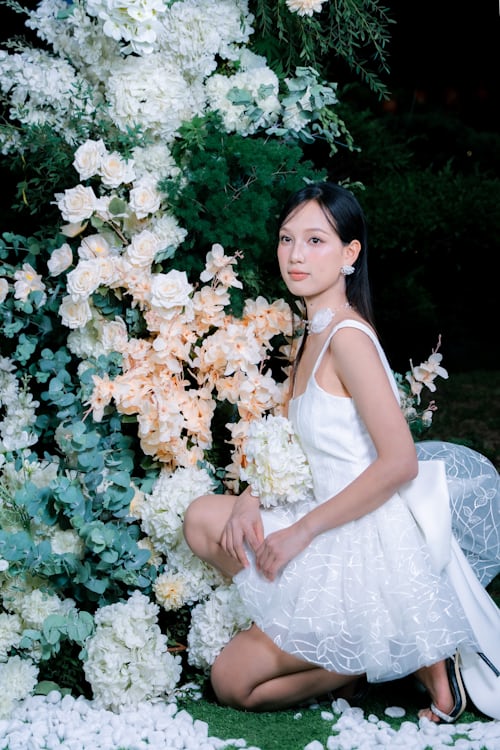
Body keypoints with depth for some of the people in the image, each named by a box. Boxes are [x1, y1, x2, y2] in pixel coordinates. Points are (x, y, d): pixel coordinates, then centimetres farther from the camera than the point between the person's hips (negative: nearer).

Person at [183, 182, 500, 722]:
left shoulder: (348, 336, -19)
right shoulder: (312, 333, 11)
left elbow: (399, 464, -24)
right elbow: (294, 445, 17)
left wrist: (303, 530, -17)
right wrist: (250, 499, -1)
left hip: (372, 551, -9)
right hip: (337, 535, 9)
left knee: (232, 683, -1)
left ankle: (406, 654, 3)